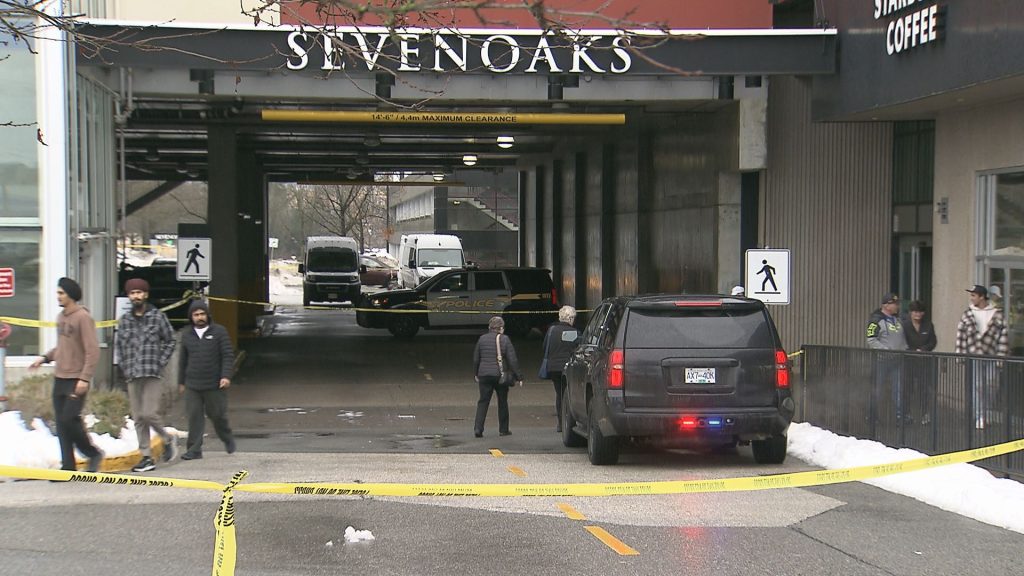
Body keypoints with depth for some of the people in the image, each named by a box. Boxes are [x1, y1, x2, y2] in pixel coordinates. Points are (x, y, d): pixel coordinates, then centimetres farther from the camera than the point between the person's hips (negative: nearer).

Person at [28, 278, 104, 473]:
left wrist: (84, 378, -21)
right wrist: (45, 358, 9)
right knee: (61, 424, 5)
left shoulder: (83, 317, -12)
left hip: (76, 381, -8)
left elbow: (92, 351, -16)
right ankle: (68, 466, 10)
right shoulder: (61, 317, 13)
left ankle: (93, 453, 7)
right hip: (59, 378, 8)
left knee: (69, 419, -13)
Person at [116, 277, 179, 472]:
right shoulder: (124, 320, 11)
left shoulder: (158, 317, 0)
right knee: (138, 418, 4)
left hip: (153, 375, -4)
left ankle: (168, 440, 14)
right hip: (133, 377, 4)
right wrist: (124, 367, 8)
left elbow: (170, 342, 5)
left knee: (149, 414, -13)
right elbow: (119, 345, 19)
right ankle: (146, 457, 9)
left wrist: (160, 363, -3)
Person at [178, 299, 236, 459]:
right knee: (194, 417, -4)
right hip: (192, 386, 3)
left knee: (217, 415, 6)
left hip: (214, 385, -3)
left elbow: (228, 355, -4)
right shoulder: (187, 335, 11)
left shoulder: (219, 331, 0)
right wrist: (181, 382, 20)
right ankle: (194, 449, -1)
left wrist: (226, 376, -15)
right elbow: (183, 360, 19)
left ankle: (227, 439, 32)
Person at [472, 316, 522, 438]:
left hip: (484, 375, 2)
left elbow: (476, 359, 10)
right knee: (502, 402, 12)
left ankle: (478, 428, -9)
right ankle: (503, 429, 17)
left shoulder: (482, 339, 3)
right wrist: (518, 377, -3)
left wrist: (476, 374, 23)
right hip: (501, 375, -2)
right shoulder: (504, 339, -7)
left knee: (483, 401, 4)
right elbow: (512, 360, -8)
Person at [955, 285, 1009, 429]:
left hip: (990, 356, 0)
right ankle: (979, 417, -2)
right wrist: (960, 356, -1)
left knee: (990, 387, 2)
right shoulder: (967, 315, 6)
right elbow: (961, 335, 5)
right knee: (976, 387, -5)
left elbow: (1004, 334, 3)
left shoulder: (996, 314, 3)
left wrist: (1001, 355, -3)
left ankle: (985, 414, 17)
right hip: (973, 356, 0)